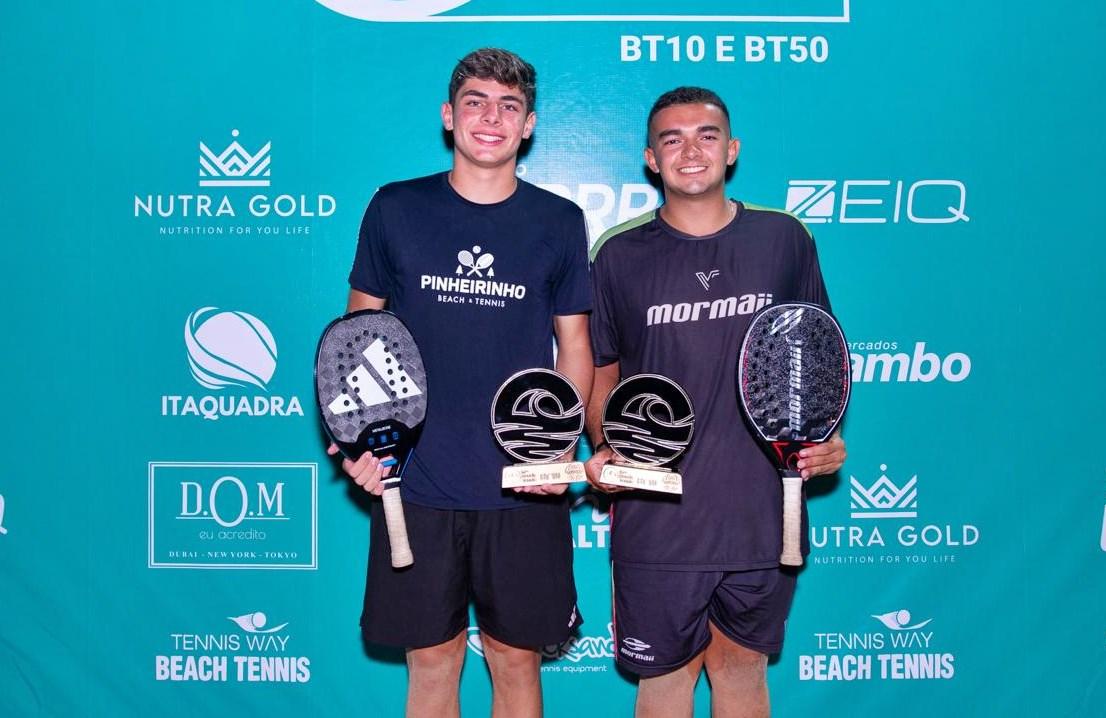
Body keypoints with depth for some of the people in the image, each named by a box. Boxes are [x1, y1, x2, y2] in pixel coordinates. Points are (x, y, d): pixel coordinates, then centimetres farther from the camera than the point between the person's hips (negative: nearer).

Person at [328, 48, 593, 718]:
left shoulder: (560, 222, 2)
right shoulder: (394, 209, 2)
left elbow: (575, 344, 7)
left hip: (524, 488, 0)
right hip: (412, 483, 0)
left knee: (516, 657, 11)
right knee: (432, 657, 11)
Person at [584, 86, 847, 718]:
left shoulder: (785, 238, 2)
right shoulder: (619, 254, 0)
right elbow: (601, 370, 8)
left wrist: (825, 433, -3)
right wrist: (605, 448, -7)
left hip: (762, 511, 1)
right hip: (654, 516, -1)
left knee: (741, 664, 18)